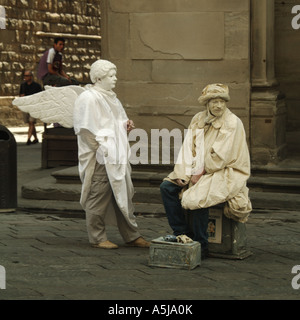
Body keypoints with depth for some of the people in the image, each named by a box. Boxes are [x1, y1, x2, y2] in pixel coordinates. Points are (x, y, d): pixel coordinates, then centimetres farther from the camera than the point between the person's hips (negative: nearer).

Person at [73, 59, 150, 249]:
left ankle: (131, 235, 18)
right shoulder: (88, 99, -12)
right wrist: (102, 148, -18)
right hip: (100, 158, -9)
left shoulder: (110, 97, 17)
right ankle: (97, 238, 7)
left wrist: (126, 124, 7)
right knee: (98, 198, -3)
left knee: (124, 194, 11)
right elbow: (86, 129, -16)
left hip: (116, 156, 9)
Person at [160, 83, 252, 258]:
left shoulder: (232, 123, -11)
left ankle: (201, 247, -16)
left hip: (225, 173, -7)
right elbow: (188, 148, 5)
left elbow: (221, 156, -16)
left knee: (195, 196, -30)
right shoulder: (198, 119, 8)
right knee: (167, 187, -10)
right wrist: (186, 173, -8)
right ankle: (181, 234, -3)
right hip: (198, 171, 7)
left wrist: (200, 173, -16)